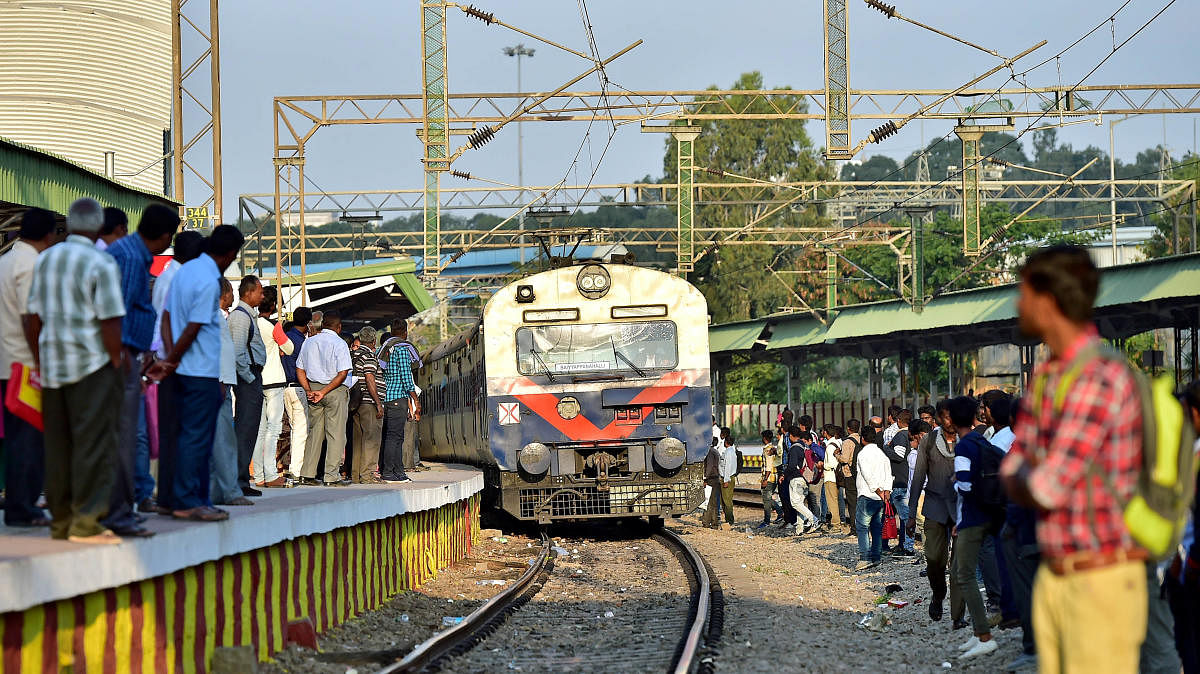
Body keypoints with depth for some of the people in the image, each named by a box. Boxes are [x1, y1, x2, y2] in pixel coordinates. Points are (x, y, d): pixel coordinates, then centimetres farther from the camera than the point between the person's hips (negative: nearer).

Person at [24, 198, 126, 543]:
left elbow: (33, 317, 13)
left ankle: (61, 520, 13)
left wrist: (38, 360, 19)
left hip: (52, 364, 6)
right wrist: (117, 361, -6)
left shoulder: (44, 260, 10)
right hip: (92, 364, -6)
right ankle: (86, 520, -7)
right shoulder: (101, 264, -9)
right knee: (93, 443, -4)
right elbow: (109, 321, -14)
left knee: (57, 445, 9)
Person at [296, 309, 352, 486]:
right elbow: (343, 374, -15)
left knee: (314, 432, 12)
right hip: (335, 391, -5)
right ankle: (331, 476, -5)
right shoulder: (339, 344, -8)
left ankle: (307, 474, 9)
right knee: (335, 433, -2)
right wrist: (324, 391, -13)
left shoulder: (309, 342, 9)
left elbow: (300, 370, 8)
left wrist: (309, 390, 0)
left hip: (313, 387, 5)